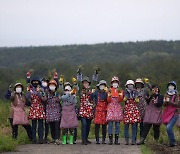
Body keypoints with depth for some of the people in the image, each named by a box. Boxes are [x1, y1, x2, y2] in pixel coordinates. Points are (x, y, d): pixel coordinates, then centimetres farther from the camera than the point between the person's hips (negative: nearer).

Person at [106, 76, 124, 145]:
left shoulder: (120, 90, 11)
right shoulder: (109, 90, 7)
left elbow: (120, 100, -1)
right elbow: (108, 101, 0)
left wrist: (120, 94, -16)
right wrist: (109, 95, -17)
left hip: (118, 108, 2)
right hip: (110, 107, -1)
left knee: (117, 123, -1)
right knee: (110, 123, -9)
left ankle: (116, 140, 2)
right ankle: (110, 140, -7)